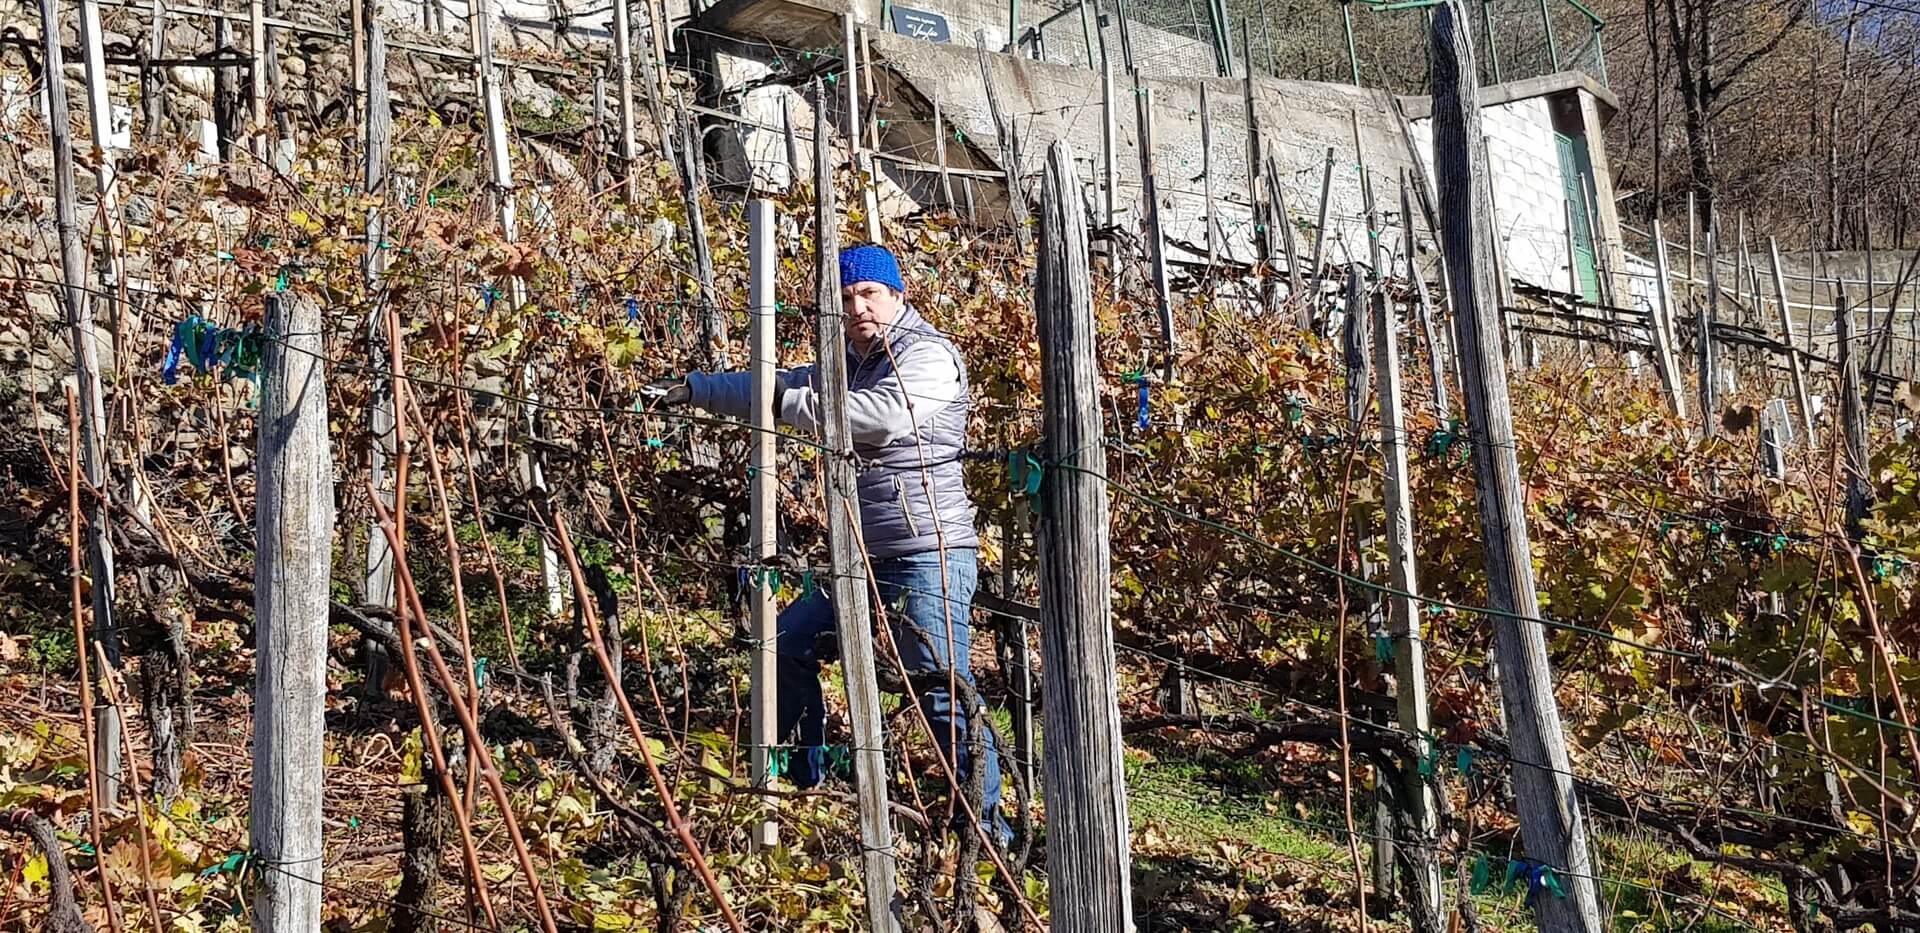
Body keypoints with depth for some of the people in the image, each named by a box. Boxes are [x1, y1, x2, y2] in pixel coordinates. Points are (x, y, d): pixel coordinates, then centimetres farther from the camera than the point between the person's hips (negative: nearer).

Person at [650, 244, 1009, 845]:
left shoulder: (928, 355, -10)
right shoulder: (848, 365, 19)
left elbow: (884, 415, -28)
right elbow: (767, 389, 26)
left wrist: (789, 402, -24)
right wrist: (690, 389, 18)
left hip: (931, 553, -9)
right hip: (865, 555, 9)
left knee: (941, 686, -14)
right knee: (790, 641, 13)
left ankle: (988, 822, -6)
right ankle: (804, 778, 27)